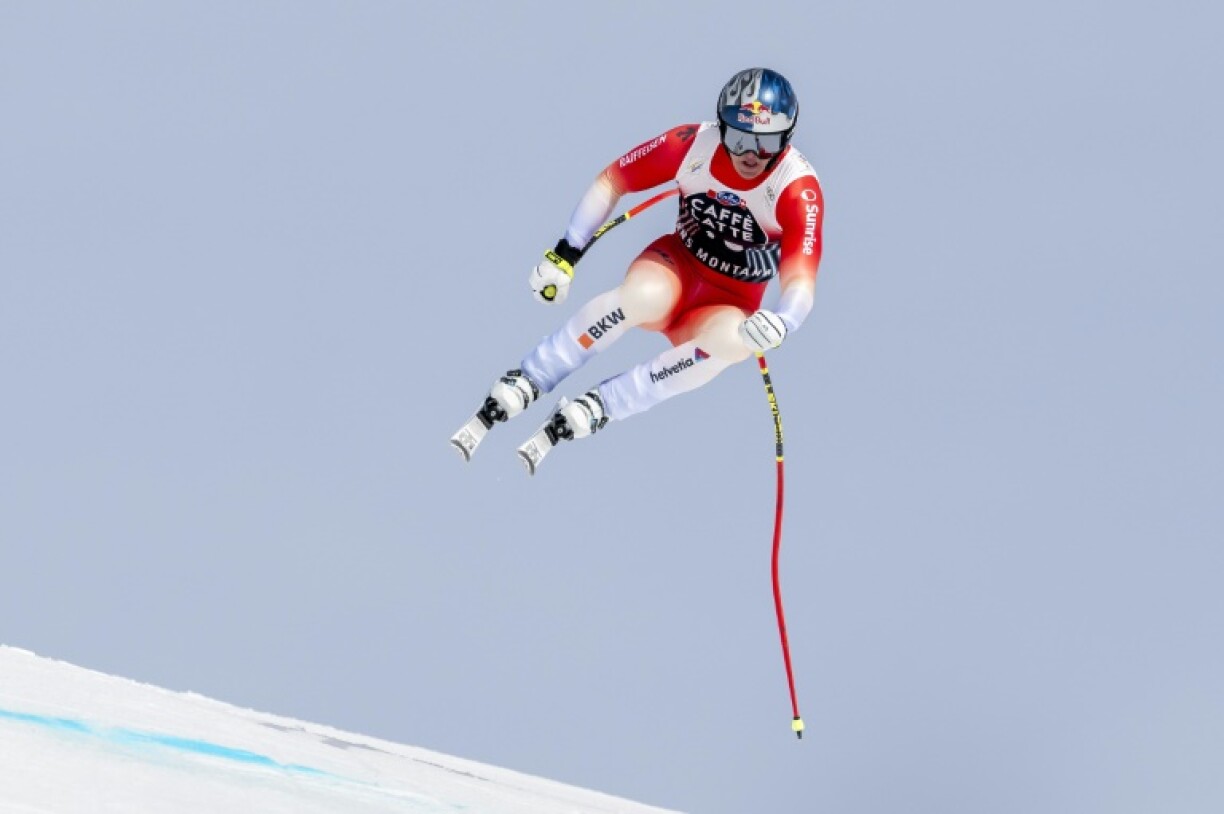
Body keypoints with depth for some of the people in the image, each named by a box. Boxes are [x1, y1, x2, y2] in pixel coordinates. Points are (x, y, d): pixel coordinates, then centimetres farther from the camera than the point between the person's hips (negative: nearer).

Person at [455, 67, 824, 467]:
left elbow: (800, 282, -30)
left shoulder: (799, 189, -21)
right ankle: (526, 381, -25)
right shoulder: (693, 145, -16)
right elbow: (611, 181, -6)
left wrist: (779, 323, -53)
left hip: (731, 306, 0)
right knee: (644, 294, -37)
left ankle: (601, 405, -28)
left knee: (732, 337, -38)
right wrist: (565, 253, -15)